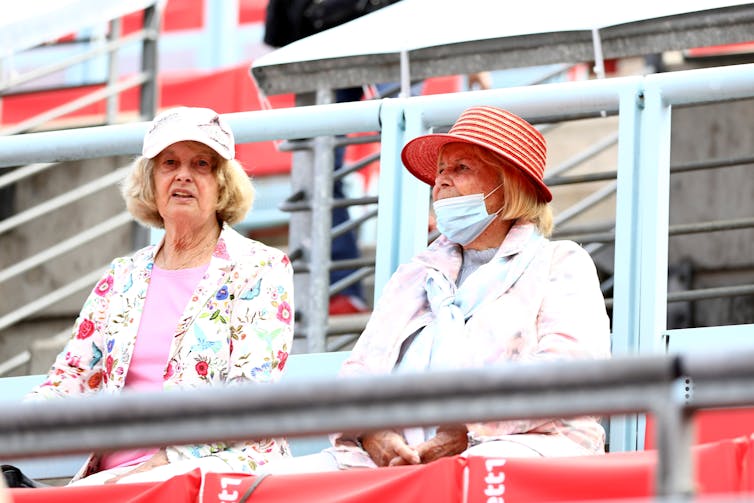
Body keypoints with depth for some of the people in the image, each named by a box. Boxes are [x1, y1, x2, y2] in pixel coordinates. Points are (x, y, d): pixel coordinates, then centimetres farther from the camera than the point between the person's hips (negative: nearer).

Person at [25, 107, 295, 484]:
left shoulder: (263, 269, 6)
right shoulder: (123, 278, 23)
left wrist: (166, 461, -19)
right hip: (114, 474, 5)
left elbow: (251, 392, -6)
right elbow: (73, 376, 14)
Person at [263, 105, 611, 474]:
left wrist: (469, 429, -18)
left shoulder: (562, 263, 16)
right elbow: (360, 370, 21)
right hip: (393, 455, 6)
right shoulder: (415, 274, 33)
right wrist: (371, 430, -5)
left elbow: (564, 368, -4)